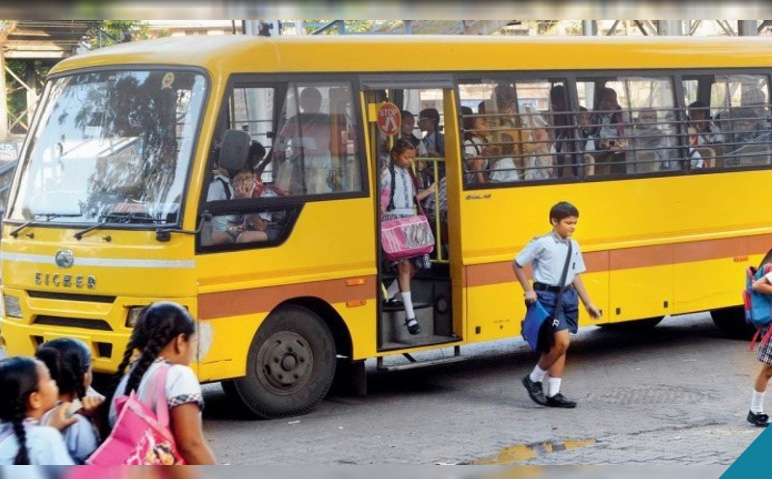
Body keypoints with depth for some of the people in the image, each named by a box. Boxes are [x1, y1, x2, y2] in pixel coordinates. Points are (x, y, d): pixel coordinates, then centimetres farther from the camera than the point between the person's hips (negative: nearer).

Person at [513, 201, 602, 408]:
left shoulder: (573, 246, 9)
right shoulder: (542, 243, -10)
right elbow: (517, 264, -3)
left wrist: (588, 303, 14)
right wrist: (528, 291, -8)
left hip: (568, 295, 7)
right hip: (547, 295, -7)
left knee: (560, 346, 8)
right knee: (561, 342, -16)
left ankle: (553, 394, 14)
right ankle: (534, 379, 4)